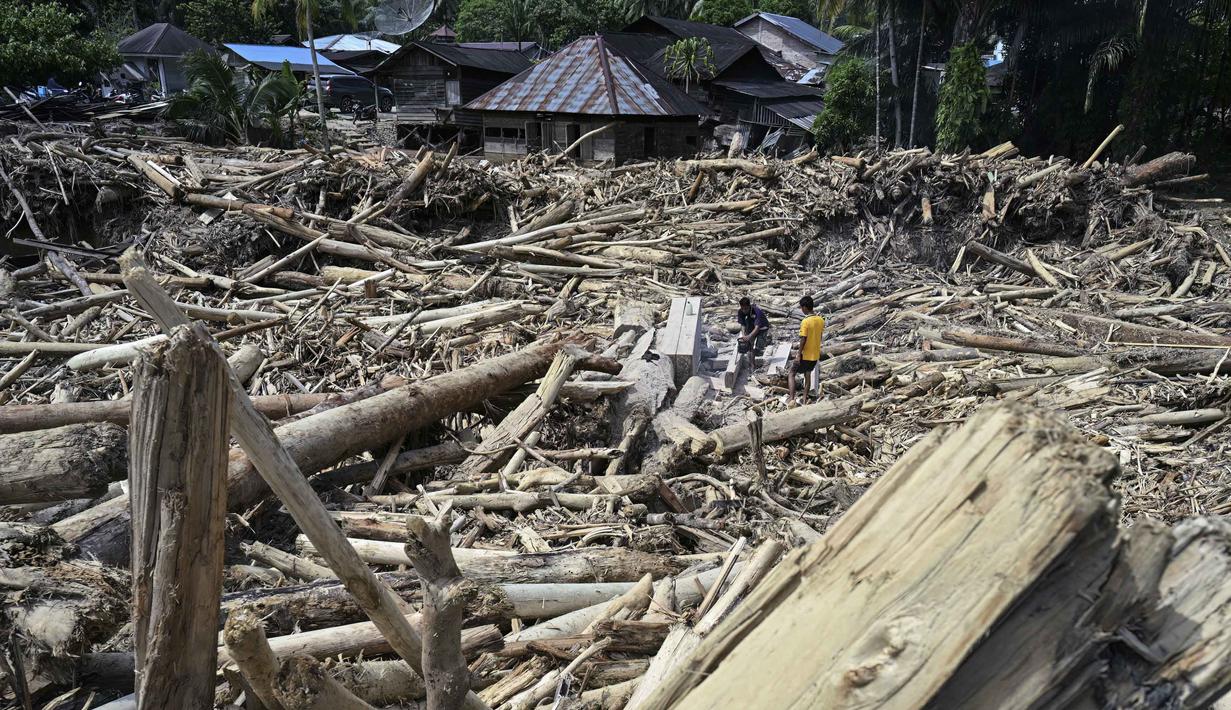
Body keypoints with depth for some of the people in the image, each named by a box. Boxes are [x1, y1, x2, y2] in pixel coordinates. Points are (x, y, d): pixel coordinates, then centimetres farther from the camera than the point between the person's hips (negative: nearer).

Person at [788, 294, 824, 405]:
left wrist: (799, 355, -16)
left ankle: (791, 398, -3)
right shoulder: (821, 320, 0)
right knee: (808, 375, 20)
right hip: (815, 354, 7)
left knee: (792, 374, 7)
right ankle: (805, 400, 24)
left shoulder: (805, 322, -22)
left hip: (805, 355, -6)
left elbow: (803, 340, -22)